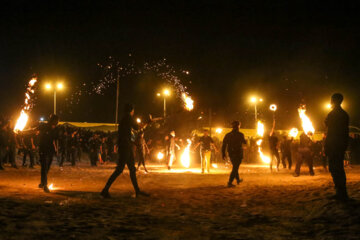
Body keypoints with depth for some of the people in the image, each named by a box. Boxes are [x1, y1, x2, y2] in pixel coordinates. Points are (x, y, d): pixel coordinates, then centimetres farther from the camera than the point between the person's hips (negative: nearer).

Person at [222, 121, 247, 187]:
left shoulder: (228, 135, 2)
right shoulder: (240, 134, -11)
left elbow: (224, 145, 0)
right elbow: (244, 142, 6)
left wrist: (223, 154, 5)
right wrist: (245, 140, 29)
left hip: (231, 154, 5)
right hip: (238, 154, -5)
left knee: (235, 167, 23)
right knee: (235, 168, -3)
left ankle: (238, 180, 39)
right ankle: (230, 183, -10)